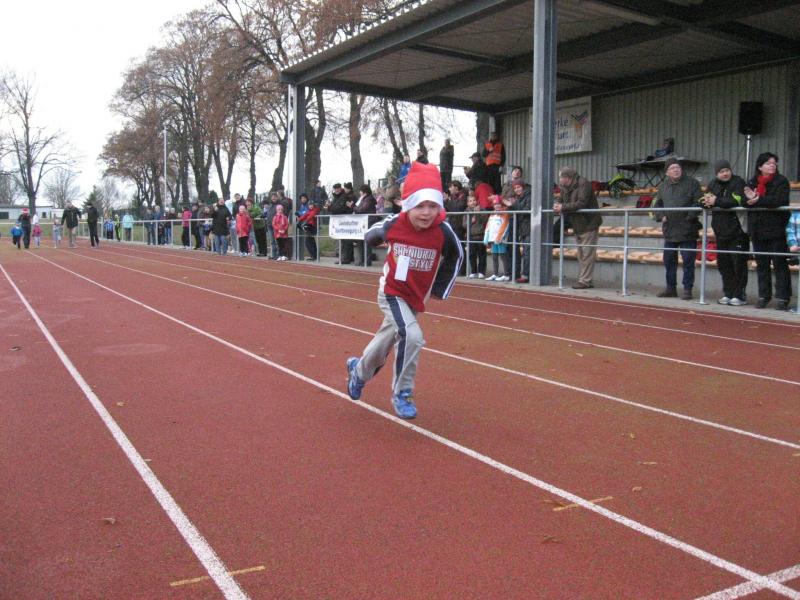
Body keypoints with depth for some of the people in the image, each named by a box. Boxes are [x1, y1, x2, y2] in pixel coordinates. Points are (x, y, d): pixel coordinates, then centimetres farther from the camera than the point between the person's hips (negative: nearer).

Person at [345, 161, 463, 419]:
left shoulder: (443, 231, -21)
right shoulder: (393, 224, -20)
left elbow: (456, 257, -1)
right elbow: (372, 235, 5)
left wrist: (440, 290, 3)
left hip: (416, 298, 3)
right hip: (391, 293, -3)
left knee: (386, 342, 19)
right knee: (411, 336, -25)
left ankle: (359, 369, 49)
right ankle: (402, 394, -6)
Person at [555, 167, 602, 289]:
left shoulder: (583, 183, -17)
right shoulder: (565, 187, 9)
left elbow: (581, 203, -26)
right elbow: (562, 201, 15)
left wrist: (563, 208, -23)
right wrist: (557, 206, -9)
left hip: (588, 224, -9)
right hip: (577, 225, 9)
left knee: (587, 254, -8)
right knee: (581, 254, 13)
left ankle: (585, 281, -7)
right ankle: (583, 279, 19)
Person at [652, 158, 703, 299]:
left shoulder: (691, 183, -2)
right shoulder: (663, 186, 12)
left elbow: (698, 203, -8)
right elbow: (657, 204, 19)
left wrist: (689, 217, -16)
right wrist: (661, 216, 3)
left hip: (687, 230, -5)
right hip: (669, 230, 5)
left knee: (688, 261, -3)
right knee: (669, 260, 10)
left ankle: (687, 289, 5)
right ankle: (670, 288, 21)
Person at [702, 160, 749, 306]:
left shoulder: (738, 182, -6)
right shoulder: (713, 185, 12)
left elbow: (737, 201, -21)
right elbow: (703, 201, 7)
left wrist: (716, 201, -18)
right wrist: (706, 201, -16)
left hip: (737, 230, -6)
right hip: (721, 232, 6)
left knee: (738, 263, -3)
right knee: (723, 263, 9)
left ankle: (740, 295, 3)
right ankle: (728, 294, 18)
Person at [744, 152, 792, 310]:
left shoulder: (781, 181, -1)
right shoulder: (752, 182, 12)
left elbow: (780, 200, -16)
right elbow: (744, 201, 2)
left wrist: (759, 200, -22)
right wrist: (749, 197, -20)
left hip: (776, 230, -4)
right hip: (758, 230, 4)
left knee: (779, 264, -2)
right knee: (761, 264, 9)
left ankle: (782, 297, 0)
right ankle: (763, 296, 17)